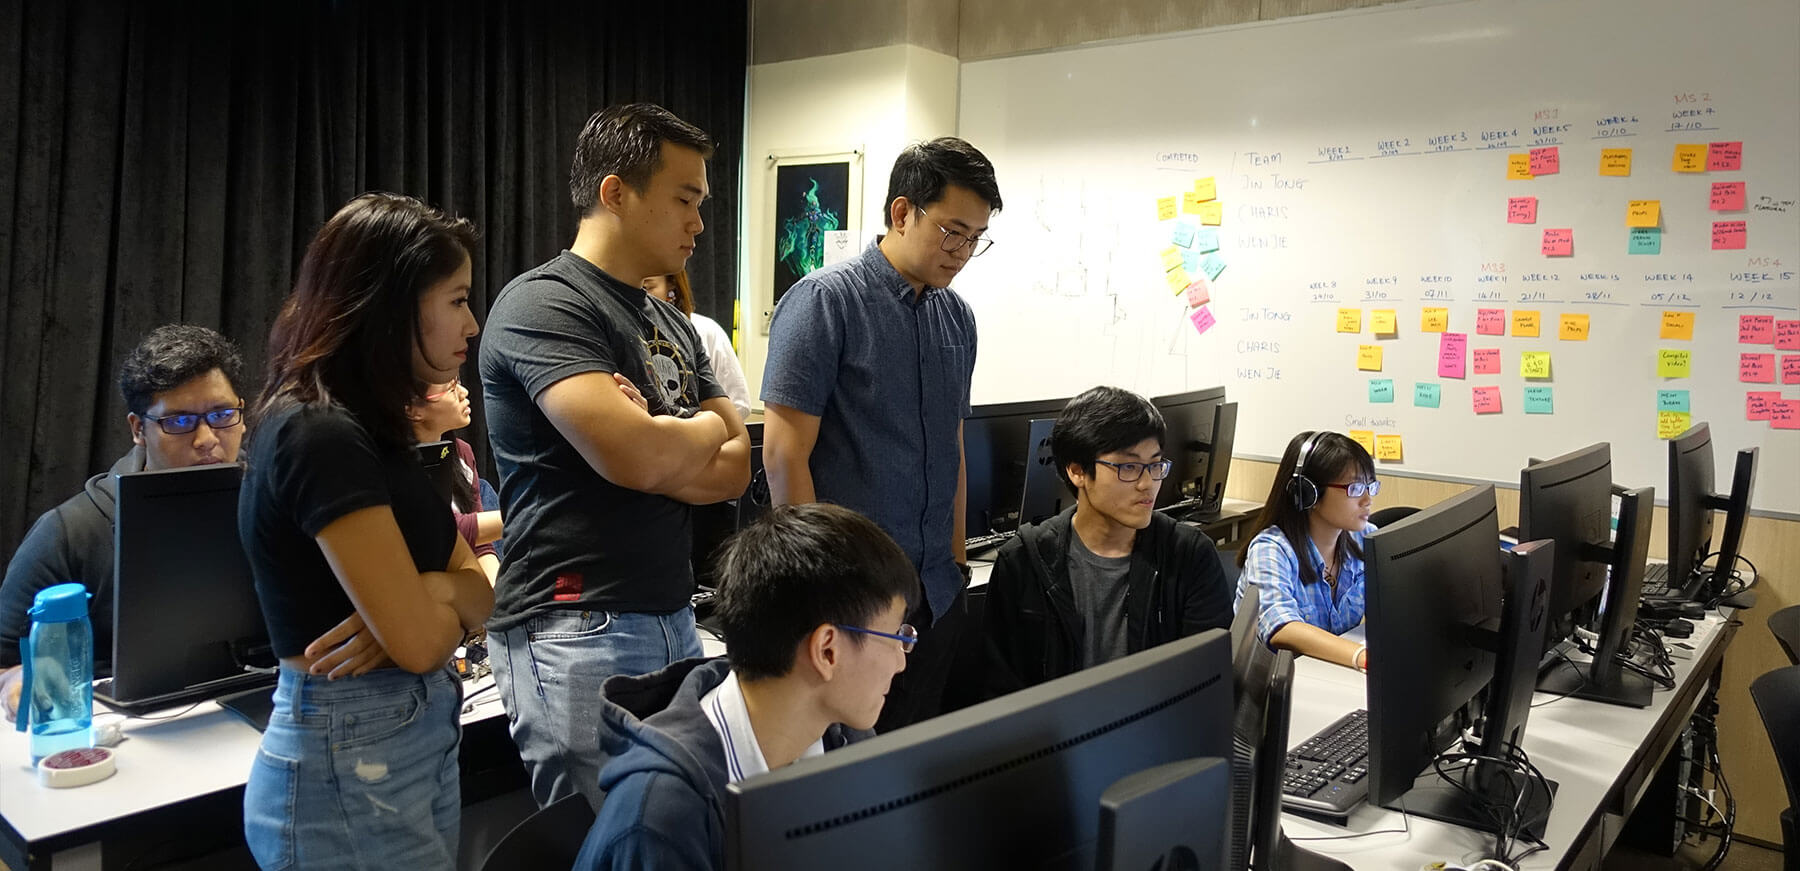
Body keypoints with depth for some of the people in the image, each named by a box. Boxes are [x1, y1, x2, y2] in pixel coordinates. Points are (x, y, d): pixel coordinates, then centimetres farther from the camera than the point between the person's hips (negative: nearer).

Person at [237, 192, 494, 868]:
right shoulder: (319, 436, -22)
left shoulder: (369, 428, 7)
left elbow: (479, 592, 7)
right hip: (348, 768, -9)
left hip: (416, 742, 9)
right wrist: (440, 599, -2)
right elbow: (420, 642, -22)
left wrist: (433, 593, -14)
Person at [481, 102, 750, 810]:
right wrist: (705, 429, -2)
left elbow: (735, 467, 9)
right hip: (577, 630, -8)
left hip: (672, 619, 8)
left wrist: (658, 449, -11)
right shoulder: (543, 304, -12)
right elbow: (633, 456, -24)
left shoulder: (671, 323, 15)